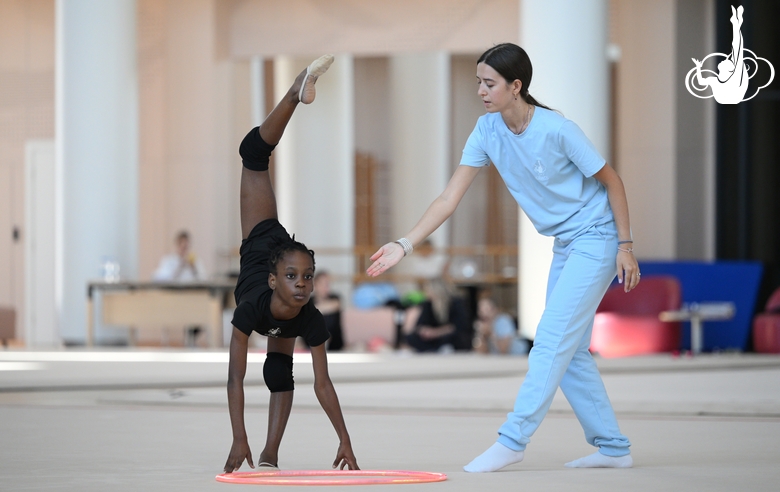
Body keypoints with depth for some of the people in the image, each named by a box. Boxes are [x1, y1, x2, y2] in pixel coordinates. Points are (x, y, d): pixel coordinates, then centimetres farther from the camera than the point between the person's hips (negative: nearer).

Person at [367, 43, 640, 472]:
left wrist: (626, 246, -12)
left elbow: (611, 181, -13)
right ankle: (613, 447, 18)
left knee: (552, 339, -14)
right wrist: (405, 245, -17)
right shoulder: (487, 131, -6)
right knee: (569, 351, 10)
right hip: (565, 245, 8)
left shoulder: (557, 130, -24)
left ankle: (513, 440, -13)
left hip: (597, 239, -8)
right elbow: (449, 198, -8)